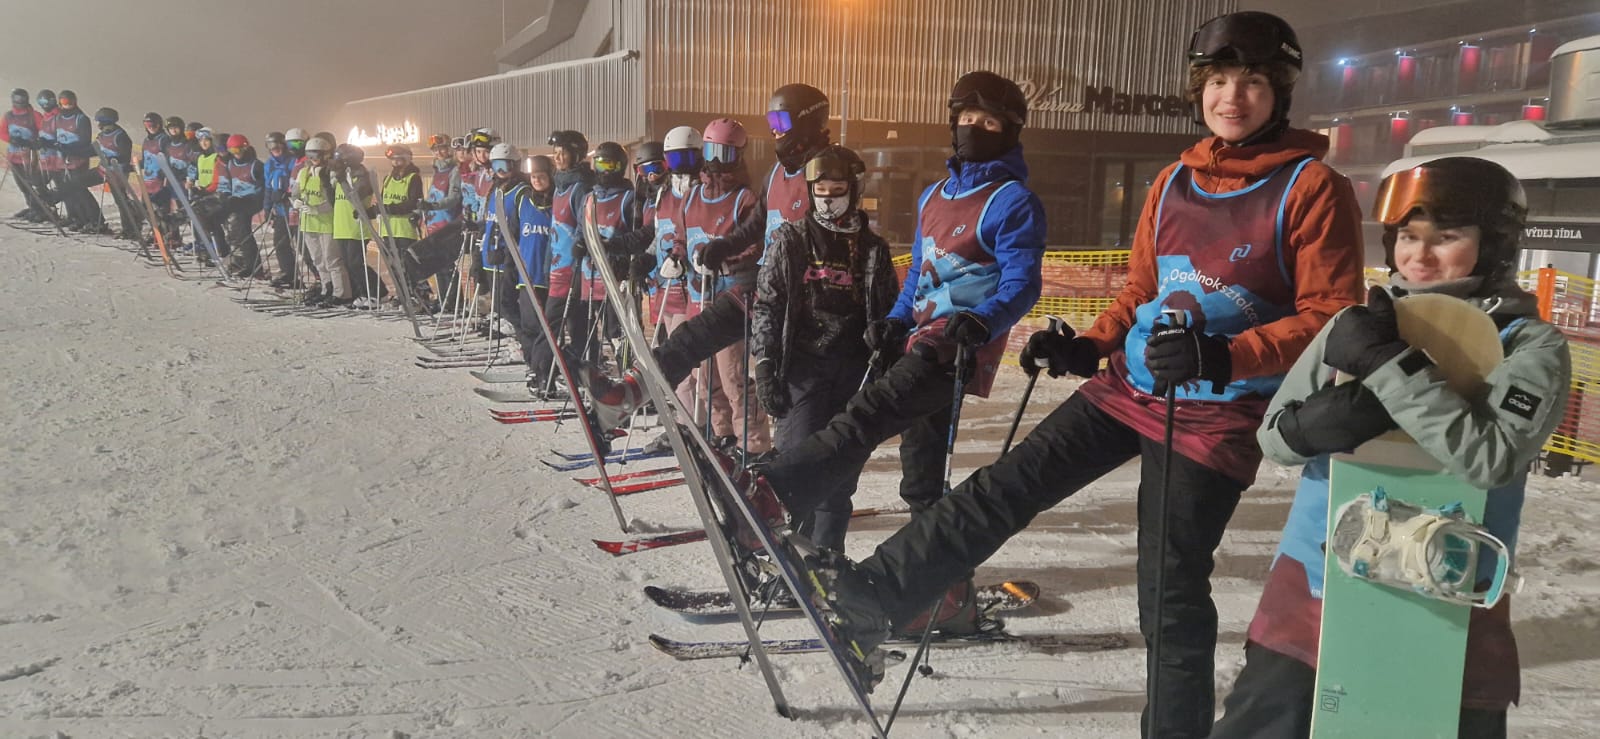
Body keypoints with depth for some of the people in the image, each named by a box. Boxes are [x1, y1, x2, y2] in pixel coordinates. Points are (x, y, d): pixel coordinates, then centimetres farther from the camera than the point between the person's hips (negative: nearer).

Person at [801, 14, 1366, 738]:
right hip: (1128, 384, 5)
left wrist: (1222, 358, -25)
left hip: (1216, 411, -5)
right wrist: (1086, 346, -1)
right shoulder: (1174, 181, 8)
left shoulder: (1314, 187, -7)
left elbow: (1329, 316, -11)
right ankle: (876, 595, 5)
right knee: (1005, 486, -1)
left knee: (1170, 584, 0)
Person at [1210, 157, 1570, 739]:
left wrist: (1387, 363, -22)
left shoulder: (1531, 346, -5)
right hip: (1308, 593, 3)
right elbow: (1274, 435, 3)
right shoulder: (1357, 323, 5)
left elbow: (1492, 457, -21)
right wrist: (1320, 422, -19)